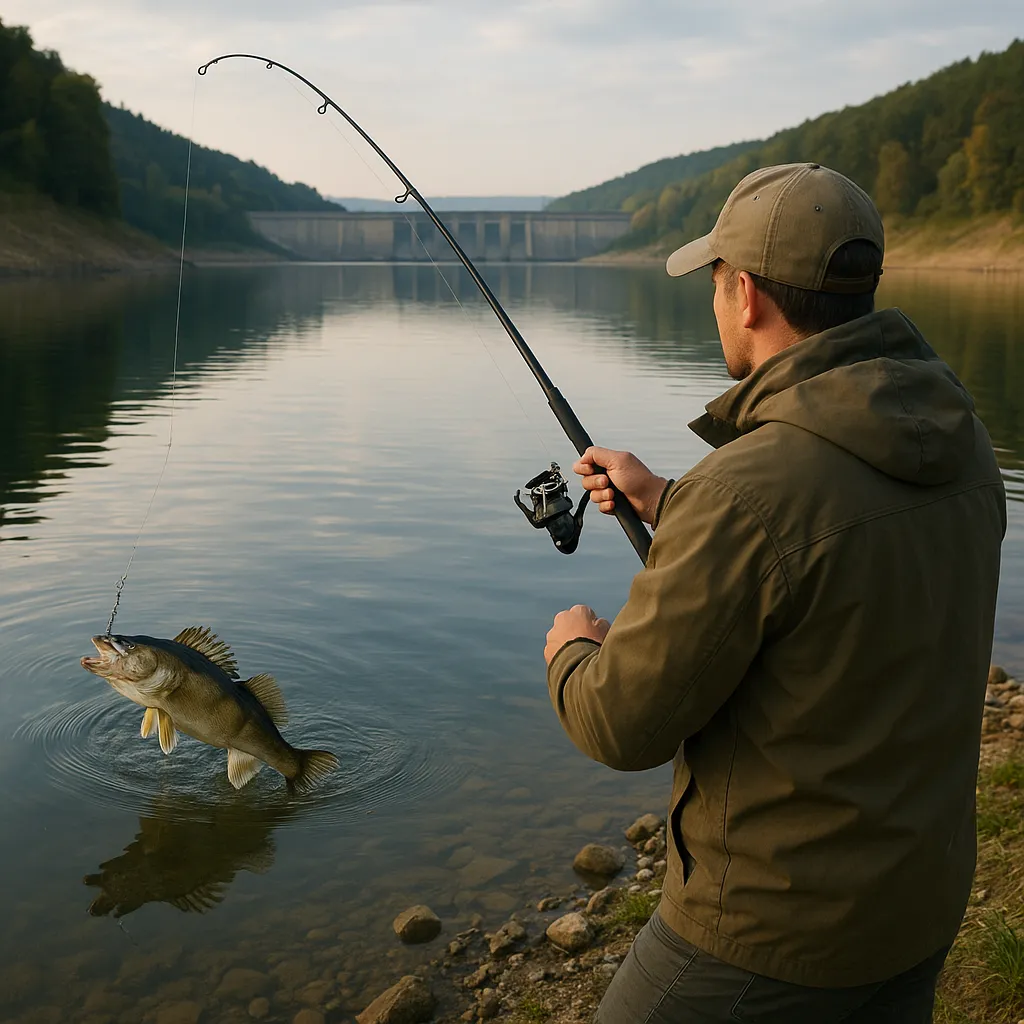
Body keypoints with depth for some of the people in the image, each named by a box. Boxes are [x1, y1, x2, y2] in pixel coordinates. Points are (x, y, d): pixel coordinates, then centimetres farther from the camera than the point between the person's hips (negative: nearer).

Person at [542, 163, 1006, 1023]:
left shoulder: (747, 491, -29)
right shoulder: (963, 444, -4)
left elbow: (625, 725, -21)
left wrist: (572, 652, 1)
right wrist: (663, 503, 16)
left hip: (773, 930, -7)